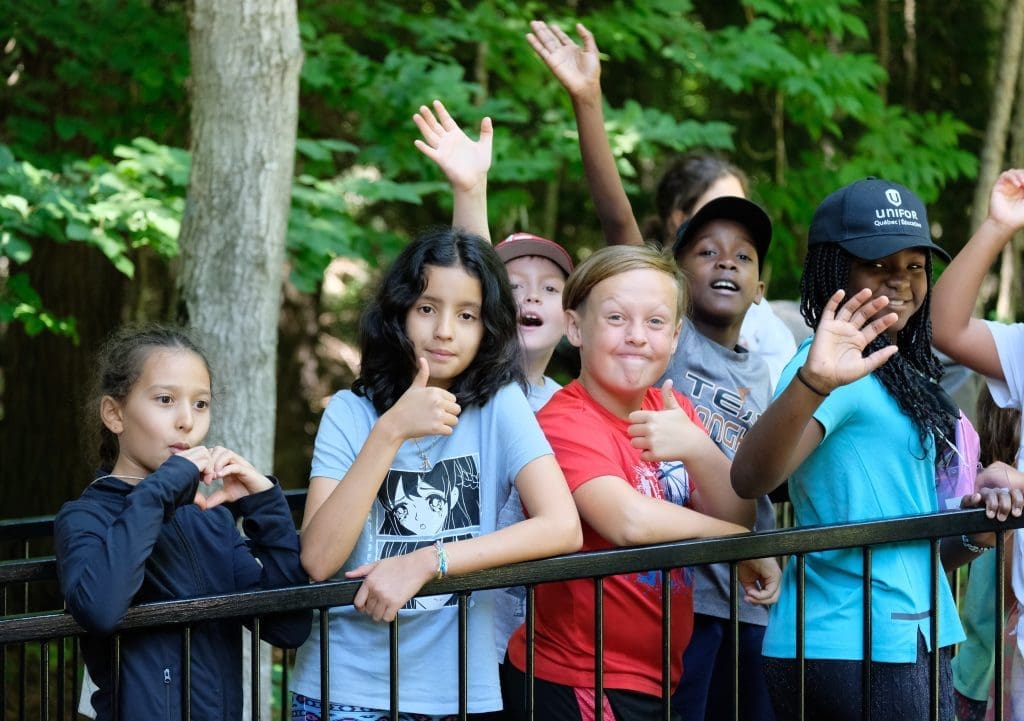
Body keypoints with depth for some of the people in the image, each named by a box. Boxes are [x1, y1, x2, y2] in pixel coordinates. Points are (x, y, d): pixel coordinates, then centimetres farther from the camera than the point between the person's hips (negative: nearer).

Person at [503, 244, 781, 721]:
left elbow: (736, 516, -4)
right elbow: (631, 520, -32)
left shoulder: (672, 411, 5)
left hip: (652, 680, 7)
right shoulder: (566, 422, -17)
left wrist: (698, 451, -24)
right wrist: (744, 544, -18)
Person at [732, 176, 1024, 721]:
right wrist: (813, 383, -45)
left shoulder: (901, 373, 16)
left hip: (907, 640, 10)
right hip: (859, 650, -10)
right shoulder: (839, 371, -13)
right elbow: (749, 479, -31)